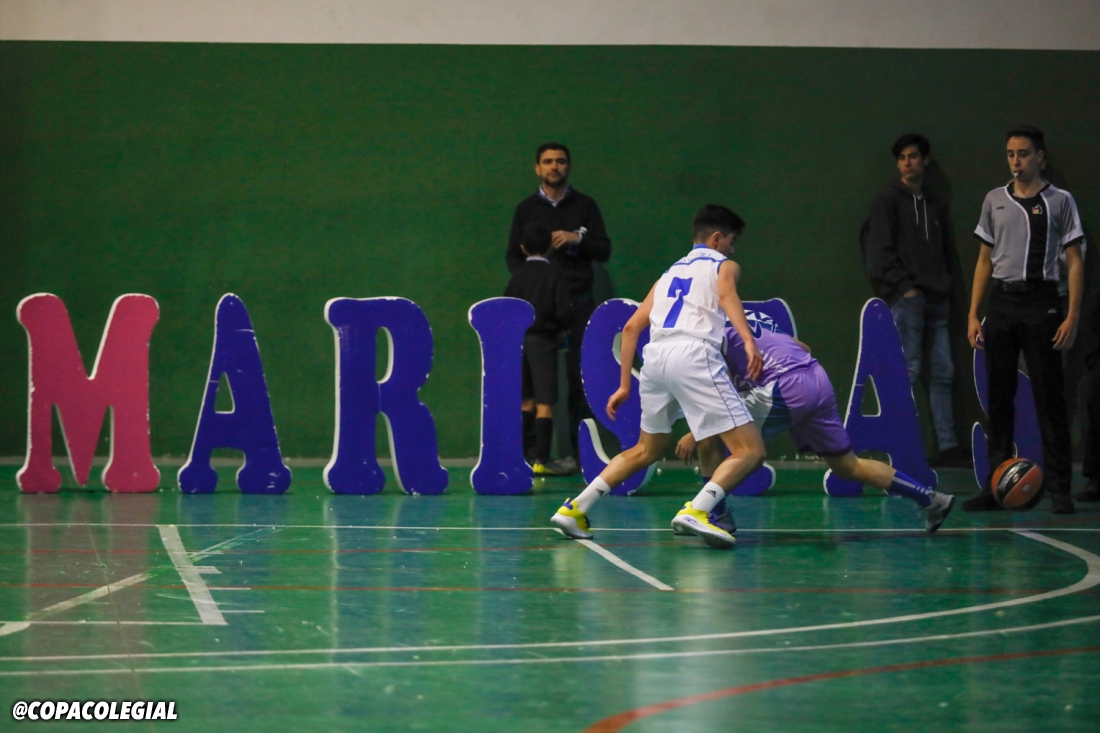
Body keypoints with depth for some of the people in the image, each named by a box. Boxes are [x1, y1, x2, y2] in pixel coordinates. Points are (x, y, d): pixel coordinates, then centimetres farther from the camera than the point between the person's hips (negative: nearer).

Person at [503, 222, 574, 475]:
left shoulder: (517, 276, 4)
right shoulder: (554, 277, -7)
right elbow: (564, 312, -12)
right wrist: (560, 328, 8)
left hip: (518, 339, 5)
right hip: (543, 341, -5)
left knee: (527, 400, 17)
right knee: (545, 402, -4)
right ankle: (542, 460, -7)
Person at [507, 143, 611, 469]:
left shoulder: (585, 206, 9)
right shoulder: (525, 209, 11)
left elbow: (604, 251, 7)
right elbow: (512, 255, 9)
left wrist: (577, 238, -11)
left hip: (578, 300, -1)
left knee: (578, 375, -4)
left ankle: (578, 448, -1)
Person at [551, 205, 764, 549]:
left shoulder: (671, 272, 32)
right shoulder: (723, 265, 16)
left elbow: (631, 327, 26)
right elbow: (727, 295, -9)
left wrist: (624, 385, 28)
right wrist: (749, 340, -25)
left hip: (655, 356, 7)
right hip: (694, 356, -7)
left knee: (647, 450, 29)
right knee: (750, 451, -5)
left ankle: (574, 509, 23)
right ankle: (696, 511, -27)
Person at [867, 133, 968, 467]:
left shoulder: (935, 205, 18)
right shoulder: (888, 199, 0)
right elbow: (881, 249, -7)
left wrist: (944, 284, 9)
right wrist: (905, 286, -12)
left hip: (937, 299, 6)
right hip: (906, 299, -6)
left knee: (943, 373, 5)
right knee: (907, 371, -9)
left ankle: (948, 446, 7)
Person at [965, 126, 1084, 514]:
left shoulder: (1060, 201, 2)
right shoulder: (995, 200, 13)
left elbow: (1075, 262, 0)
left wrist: (1072, 316, -10)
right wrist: (973, 314, 8)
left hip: (1041, 303, -4)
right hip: (1001, 303, 4)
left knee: (1049, 398, -5)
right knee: (998, 399, 5)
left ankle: (1059, 489, -1)